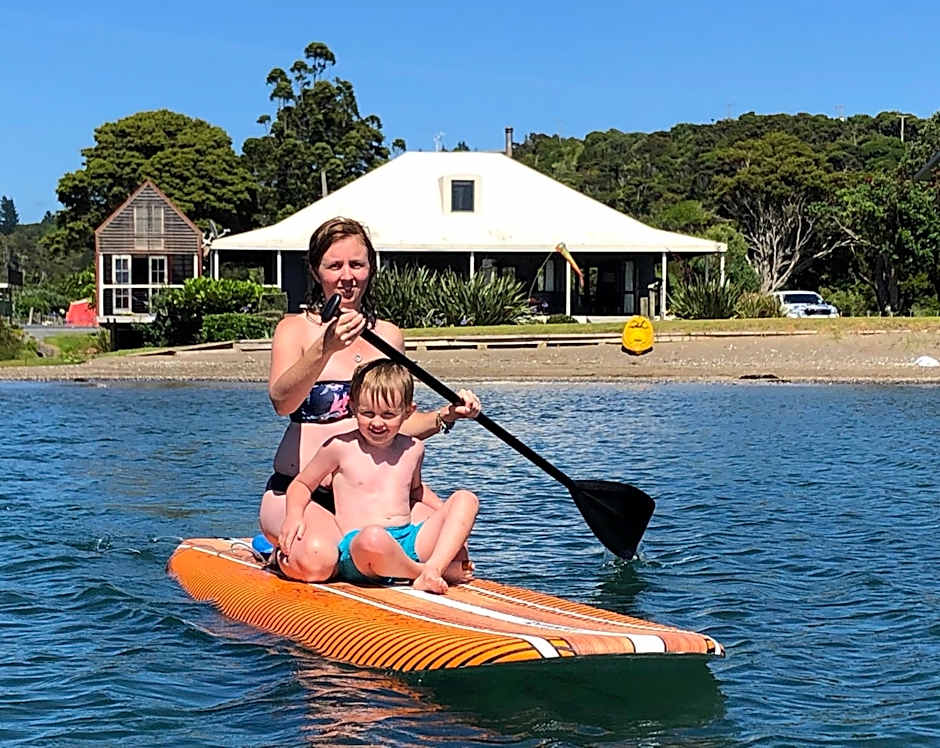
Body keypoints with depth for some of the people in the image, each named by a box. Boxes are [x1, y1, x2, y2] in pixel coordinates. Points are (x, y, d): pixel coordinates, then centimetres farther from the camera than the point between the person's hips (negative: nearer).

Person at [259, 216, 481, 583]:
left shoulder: (388, 335, 11)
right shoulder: (296, 329, -4)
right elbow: (281, 401, -24)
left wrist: (445, 415, -2)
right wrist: (325, 348, -40)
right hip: (299, 490, -4)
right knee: (316, 559, -35)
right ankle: (285, 548, 4)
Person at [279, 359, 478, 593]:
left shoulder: (413, 448, 15)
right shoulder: (340, 447, 2)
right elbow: (301, 484, 12)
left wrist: (447, 517, 19)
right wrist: (294, 515, -9)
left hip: (408, 542, 6)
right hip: (355, 548, -6)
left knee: (465, 499, -7)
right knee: (373, 537, -42)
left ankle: (434, 569, -28)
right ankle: (433, 571, -14)